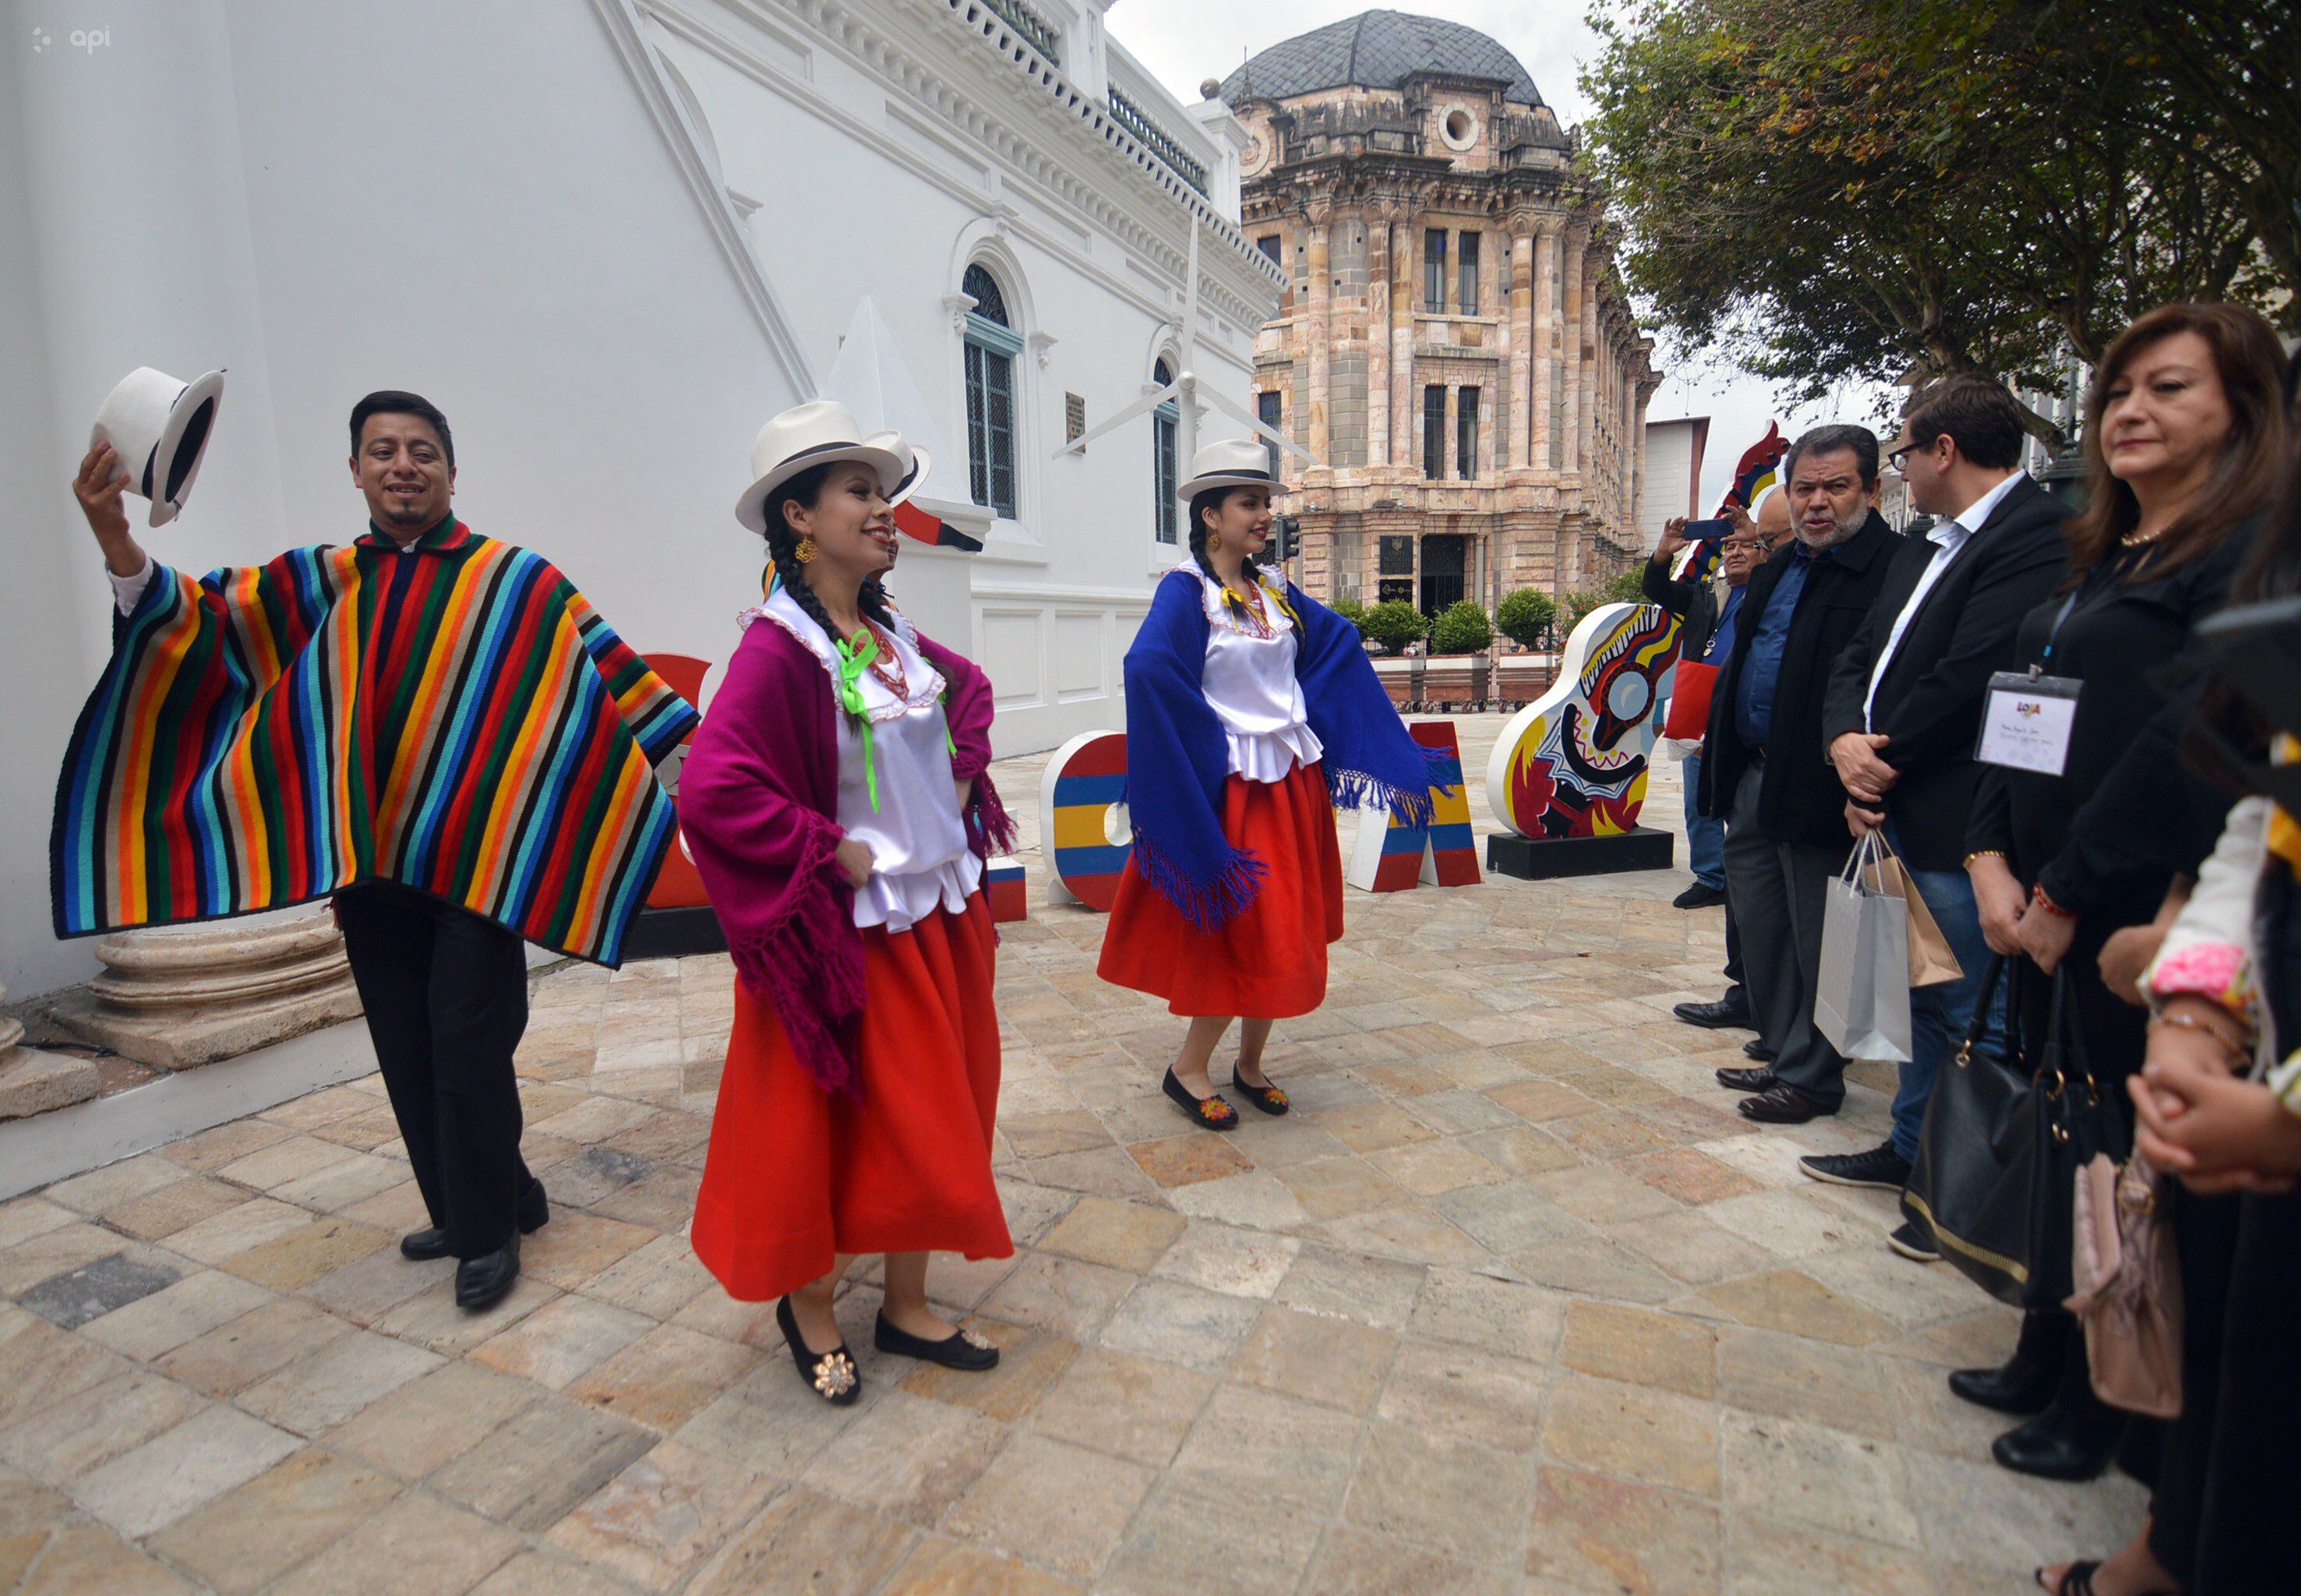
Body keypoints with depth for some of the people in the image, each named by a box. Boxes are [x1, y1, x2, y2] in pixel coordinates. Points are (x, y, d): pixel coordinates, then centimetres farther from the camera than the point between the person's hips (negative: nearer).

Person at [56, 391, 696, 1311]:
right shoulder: (320, 584, 11)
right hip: (368, 856, 5)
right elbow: (204, 615, 2)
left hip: (483, 855, -5)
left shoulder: (514, 580, -1)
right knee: (406, 1050, 12)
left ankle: (488, 1227, 18)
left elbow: (609, 668, -4)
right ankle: (473, 1208, 30)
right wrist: (118, 543, -17)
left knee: (467, 1044, -3)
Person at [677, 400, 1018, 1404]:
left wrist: (958, 776, 10)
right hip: (853, 934, -7)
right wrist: (830, 851, -21)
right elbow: (710, 790, -30)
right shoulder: (779, 650, -19)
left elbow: (969, 691, 24)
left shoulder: (894, 635, 5)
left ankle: (906, 1307, 36)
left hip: (939, 917, 8)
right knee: (844, 1130, 8)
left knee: (930, 1122, 17)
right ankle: (807, 1303, 37)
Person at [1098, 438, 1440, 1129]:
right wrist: (1209, 739, -24)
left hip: (1294, 784, 7)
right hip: (1232, 789, -7)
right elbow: (1146, 666, -31)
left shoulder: (1275, 591, 10)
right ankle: (1188, 1071, 17)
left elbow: (1338, 643, 19)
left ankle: (1250, 1065, 29)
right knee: (1249, 936, -3)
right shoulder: (1184, 590, -12)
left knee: (1287, 934, 12)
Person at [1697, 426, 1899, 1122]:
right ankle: (1784, 1053, 33)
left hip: (1818, 787, -9)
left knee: (1817, 941, 5)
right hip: (1754, 777, 9)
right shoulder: (1779, 568, 16)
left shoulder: (1893, 568, -12)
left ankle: (1811, 1076, 20)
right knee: (1761, 931, 17)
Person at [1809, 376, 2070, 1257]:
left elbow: (1969, 678, -22)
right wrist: (1846, 739, -7)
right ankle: (1915, 1149, 37)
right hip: (1906, 812, 10)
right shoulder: (1921, 549, 16)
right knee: (1929, 995, 21)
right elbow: (1861, 656, 12)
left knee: (1971, 1011, 2)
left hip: (1962, 825, -10)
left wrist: (1883, 765, -11)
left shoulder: (2037, 535, -15)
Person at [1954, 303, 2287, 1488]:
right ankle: (2043, 1364, 32)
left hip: (2138, 919, -7)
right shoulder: (2100, 558, 15)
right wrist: (1991, 860, -1)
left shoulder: (2255, 553, -10)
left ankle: (2098, 1408, 25)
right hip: (2042, 910, 7)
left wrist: (2064, 893, -16)